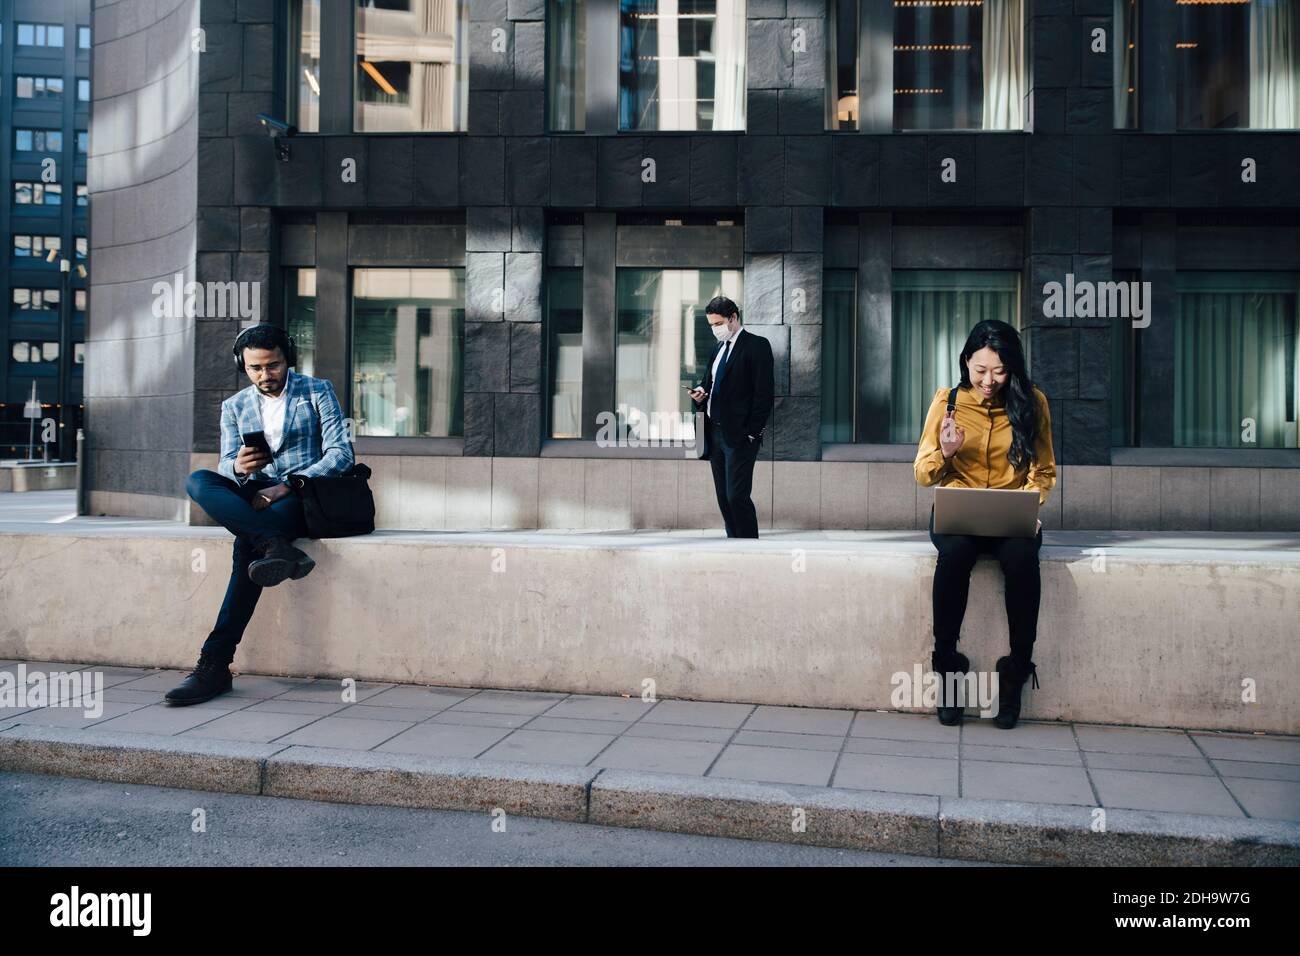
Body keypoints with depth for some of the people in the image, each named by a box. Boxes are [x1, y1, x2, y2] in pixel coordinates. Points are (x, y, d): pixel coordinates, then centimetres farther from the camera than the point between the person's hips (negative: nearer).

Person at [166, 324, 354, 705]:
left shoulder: (317, 392, 6)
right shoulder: (234, 406, 17)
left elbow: (341, 454, -5)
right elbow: (227, 468, 8)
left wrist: (286, 486, -18)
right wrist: (238, 467, -20)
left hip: (305, 496, -4)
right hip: (255, 499, 4)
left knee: (247, 543, -34)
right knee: (198, 482, -28)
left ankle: (215, 663, -36)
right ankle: (277, 546, -47)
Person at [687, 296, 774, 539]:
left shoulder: (757, 346, -5)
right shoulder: (719, 348, 18)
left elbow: (764, 393, -11)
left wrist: (752, 433, -15)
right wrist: (700, 395, 2)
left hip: (739, 435, -8)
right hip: (715, 433, 8)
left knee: (737, 496, -12)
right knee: (724, 498, 7)